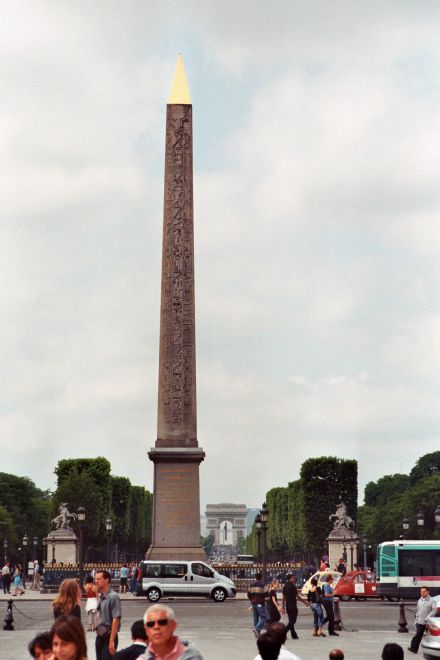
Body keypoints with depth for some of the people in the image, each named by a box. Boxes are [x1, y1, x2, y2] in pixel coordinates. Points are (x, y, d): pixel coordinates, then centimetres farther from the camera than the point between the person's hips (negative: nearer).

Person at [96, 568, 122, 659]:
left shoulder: (113, 597, -15)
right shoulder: (101, 597, 7)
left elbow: (116, 620, -19)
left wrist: (112, 641, -21)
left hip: (108, 636, -8)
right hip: (100, 636, 8)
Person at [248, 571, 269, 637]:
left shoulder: (252, 585, 8)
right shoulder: (262, 585, -10)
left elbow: (248, 594, 10)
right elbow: (266, 594, -13)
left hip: (253, 604, 6)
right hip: (260, 604, -6)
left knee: (255, 618, 11)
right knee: (263, 618, -3)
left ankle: (257, 633, 10)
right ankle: (257, 628, -22)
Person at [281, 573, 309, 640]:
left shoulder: (285, 586, 10)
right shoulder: (293, 586, -13)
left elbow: (283, 597, 13)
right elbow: (298, 597, -11)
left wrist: (283, 607, 17)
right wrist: (305, 602, 1)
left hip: (287, 606, 8)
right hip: (293, 606, -8)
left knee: (291, 621, 13)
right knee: (293, 621, -4)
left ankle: (294, 635, 15)